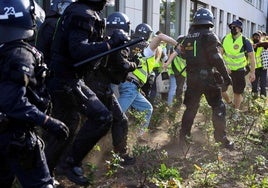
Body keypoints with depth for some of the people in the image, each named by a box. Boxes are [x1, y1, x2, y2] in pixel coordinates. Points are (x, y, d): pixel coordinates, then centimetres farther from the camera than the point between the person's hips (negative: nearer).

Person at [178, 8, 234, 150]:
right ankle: (221, 138, 9)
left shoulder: (188, 38, 7)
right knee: (218, 108, 6)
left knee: (191, 108, 14)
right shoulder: (209, 36, -11)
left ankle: (183, 137, 16)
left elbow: (184, 56, 14)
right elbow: (217, 59, -16)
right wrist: (226, 76, -10)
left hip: (192, 78, 6)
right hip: (209, 78, -5)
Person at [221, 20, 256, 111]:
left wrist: (252, 72, -10)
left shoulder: (245, 41, -11)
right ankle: (230, 103, 31)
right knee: (221, 90, 5)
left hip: (239, 71, -3)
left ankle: (236, 110, 18)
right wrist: (224, 66, -9)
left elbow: (252, 57, -8)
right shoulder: (225, 39, -1)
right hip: (226, 69, 4)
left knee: (237, 93, 3)